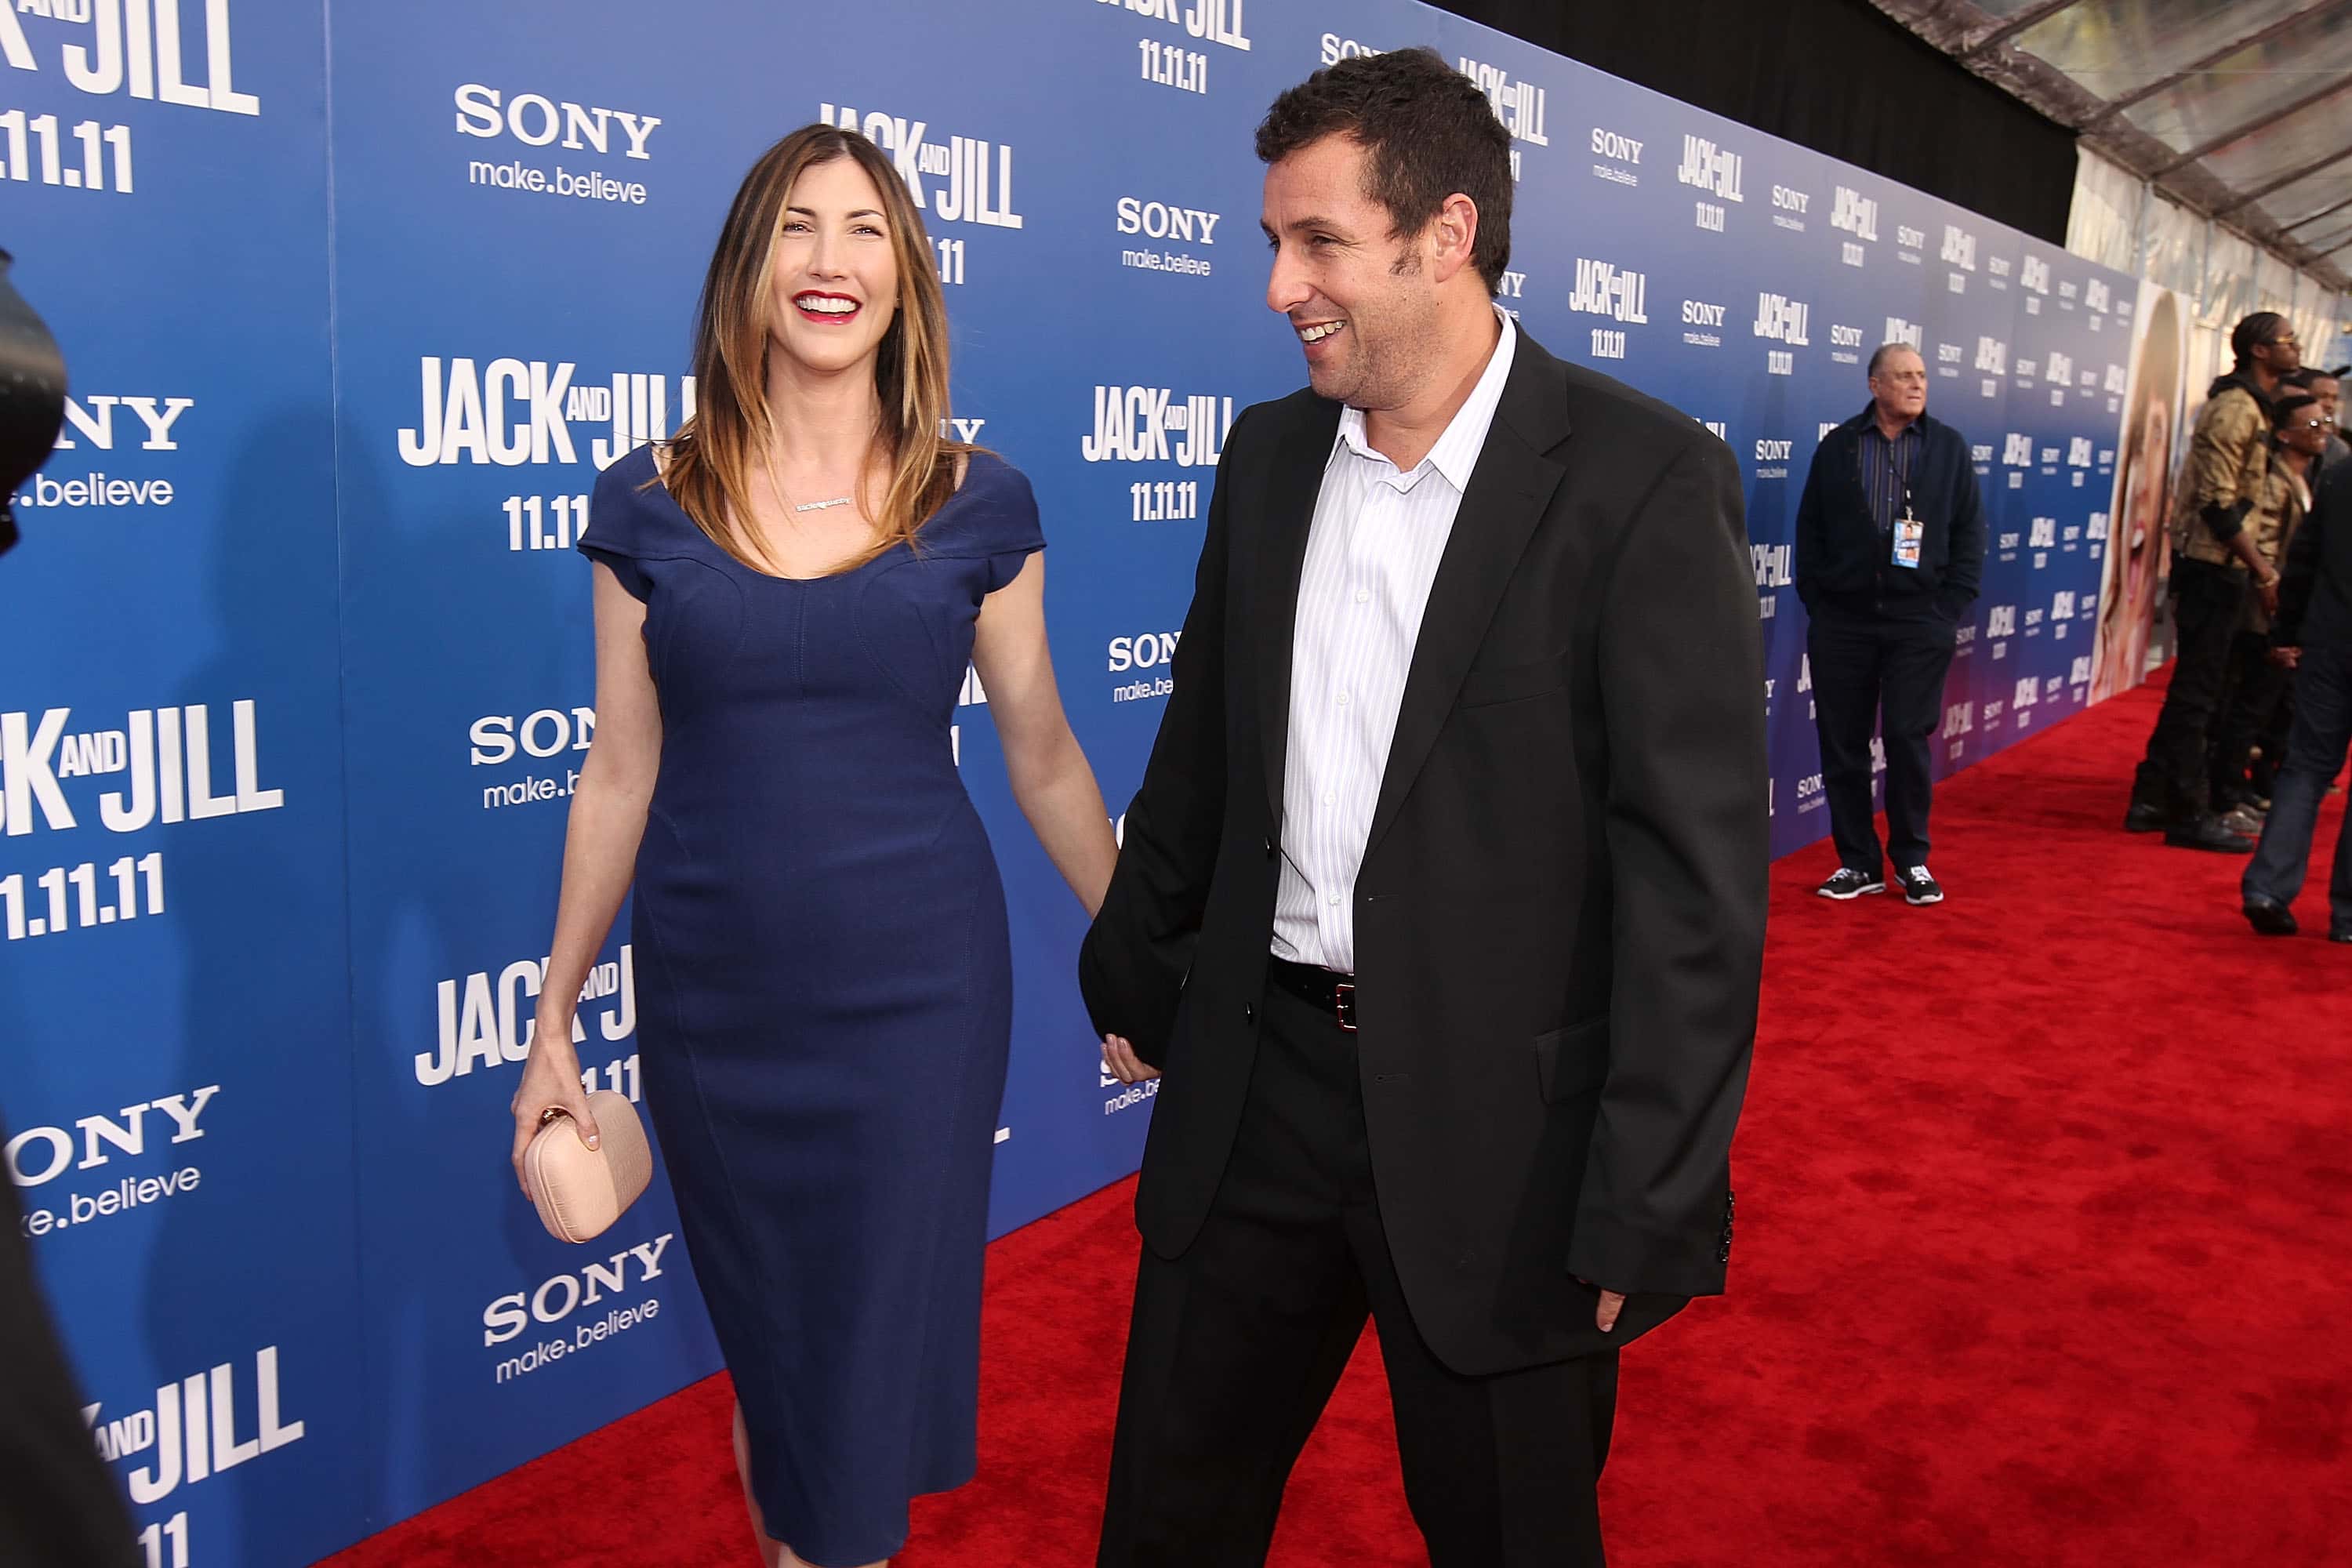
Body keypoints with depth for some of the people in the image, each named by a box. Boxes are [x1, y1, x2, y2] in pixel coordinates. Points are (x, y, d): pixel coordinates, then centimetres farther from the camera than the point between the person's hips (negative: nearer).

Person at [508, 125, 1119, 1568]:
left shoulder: (979, 504, -2)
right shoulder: (650, 505, -1)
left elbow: (1045, 759, 5)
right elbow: (620, 777, 4)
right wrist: (555, 1024, 8)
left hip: (917, 989, -1)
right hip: (713, 1001, 2)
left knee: (876, 1356, 6)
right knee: (765, 1349, 17)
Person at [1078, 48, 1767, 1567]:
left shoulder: (1643, 478, -13)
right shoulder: (1270, 455, 5)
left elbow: (1698, 867, -15)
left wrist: (1645, 1210, -15)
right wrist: (1133, 973, 19)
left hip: (1498, 1119, -4)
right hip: (1257, 1082, 5)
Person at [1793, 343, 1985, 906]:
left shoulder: (1949, 447, 8)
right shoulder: (1837, 447, 7)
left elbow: (1969, 533, 7)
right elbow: (1810, 529, 8)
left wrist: (1953, 607, -2)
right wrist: (1815, 601, 0)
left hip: (1919, 621, -1)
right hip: (1843, 620, 1)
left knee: (1909, 738, -2)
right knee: (1842, 744, 3)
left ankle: (1912, 860, 14)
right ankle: (1857, 862, 14)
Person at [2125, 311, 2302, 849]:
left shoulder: (2252, 408, 16)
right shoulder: (2235, 409, -14)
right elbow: (2218, 503, -20)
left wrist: (2259, 567, 14)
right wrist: (2263, 571, -19)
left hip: (2215, 566, 10)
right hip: (2210, 565, -10)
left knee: (2195, 689, 13)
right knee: (2197, 693, -4)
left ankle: (2151, 801, 19)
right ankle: (2191, 816, 2)